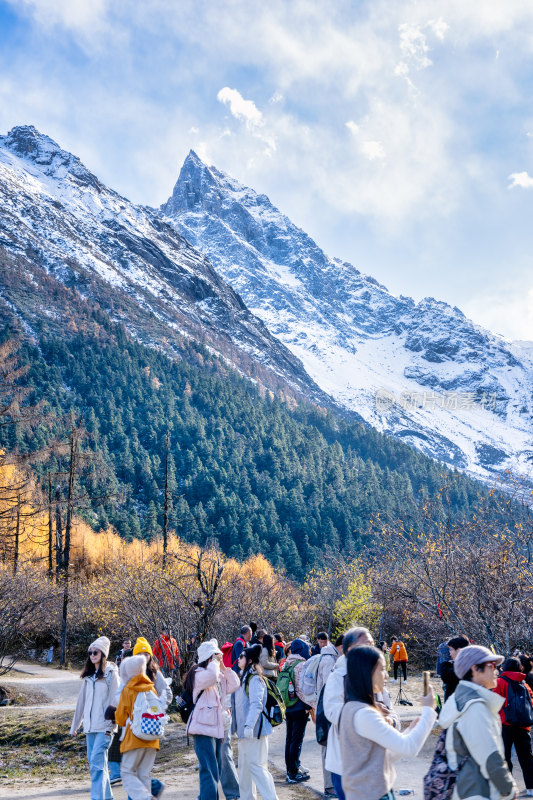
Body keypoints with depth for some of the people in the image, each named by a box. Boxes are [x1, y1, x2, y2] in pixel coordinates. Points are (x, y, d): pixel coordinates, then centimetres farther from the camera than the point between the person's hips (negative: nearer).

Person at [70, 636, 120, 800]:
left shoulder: (111, 673, -5)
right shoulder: (89, 675, 14)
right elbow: (82, 701, 18)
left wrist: (110, 726, -14)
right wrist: (75, 726, 19)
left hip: (104, 727, -7)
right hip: (90, 726, 7)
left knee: (96, 762, -14)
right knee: (94, 763, 10)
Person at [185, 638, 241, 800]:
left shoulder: (220, 675, 15)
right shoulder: (199, 674, -11)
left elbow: (234, 685, 6)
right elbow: (211, 676, -33)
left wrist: (224, 667, 1)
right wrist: (215, 662, -15)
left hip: (221, 726, 8)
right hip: (204, 727, -8)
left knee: (226, 762, 18)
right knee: (209, 768, -7)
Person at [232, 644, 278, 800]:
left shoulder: (254, 679, -14)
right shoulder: (243, 678, 16)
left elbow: (256, 704, -24)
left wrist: (249, 726, -32)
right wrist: (236, 725, 22)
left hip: (254, 730, -10)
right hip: (244, 730, 10)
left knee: (256, 765, -9)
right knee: (244, 765, 15)